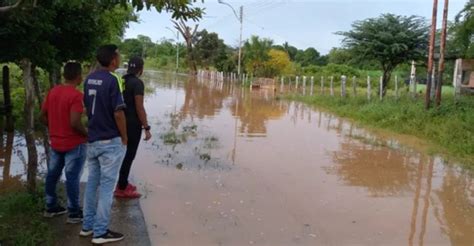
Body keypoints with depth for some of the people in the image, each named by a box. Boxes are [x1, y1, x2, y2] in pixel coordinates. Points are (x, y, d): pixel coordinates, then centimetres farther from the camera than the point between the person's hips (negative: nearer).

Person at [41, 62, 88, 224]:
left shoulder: (52, 92, 3)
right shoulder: (76, 95, -20)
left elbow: (43, 116, 9)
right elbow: (75, 122, -27)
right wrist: (87, 134, -11)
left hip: (55, 142, 8)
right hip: (74, 144, -7)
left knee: (52, 175, 17)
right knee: (72, 178, 1)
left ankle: (51, 207, 31)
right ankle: (74, 213, 10)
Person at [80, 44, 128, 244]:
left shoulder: (90, 79, 8)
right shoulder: (113, 80, -17)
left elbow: (87, 107, 14)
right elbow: (118, 113, -19)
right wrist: (124, 138, -8)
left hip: (92, 139, 8)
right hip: (110, 141, -8)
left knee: (92, 183, 16)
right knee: (106, 186, 0)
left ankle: (88, 226, 26)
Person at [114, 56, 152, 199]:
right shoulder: (137, 83, -16)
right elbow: (139, 107, -20)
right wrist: (147, 128, -16)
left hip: (122, 123, 8)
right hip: (133, 124, -8)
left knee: (125, 154, 19)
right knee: (129, 155, -1)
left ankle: (123, 183, 28)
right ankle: (122, 189, 5)